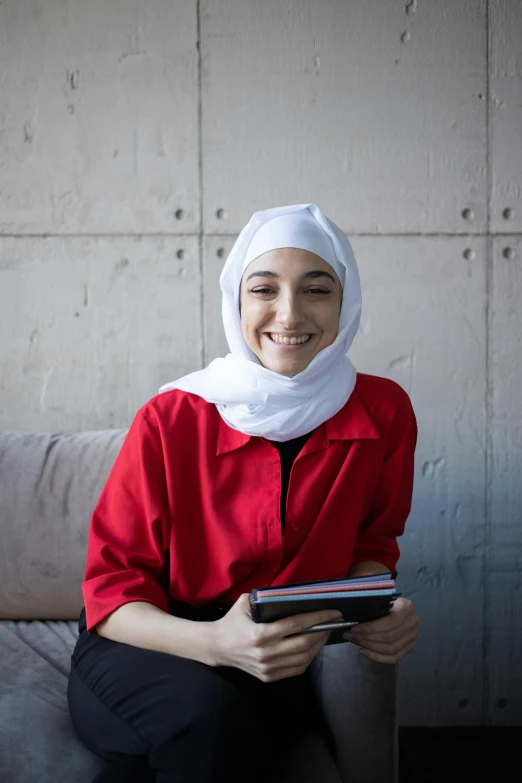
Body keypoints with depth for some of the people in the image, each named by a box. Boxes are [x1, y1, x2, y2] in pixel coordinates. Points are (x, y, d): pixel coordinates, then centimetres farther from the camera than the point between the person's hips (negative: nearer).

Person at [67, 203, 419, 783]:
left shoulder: (386, 414, -5)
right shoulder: (170, 421, -12)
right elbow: (110, 587, -9)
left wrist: (379, 611, -14)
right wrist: (215, 642, -29)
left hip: (276, 666, 1)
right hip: (148, 654, 0)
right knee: (205, 714, -35)